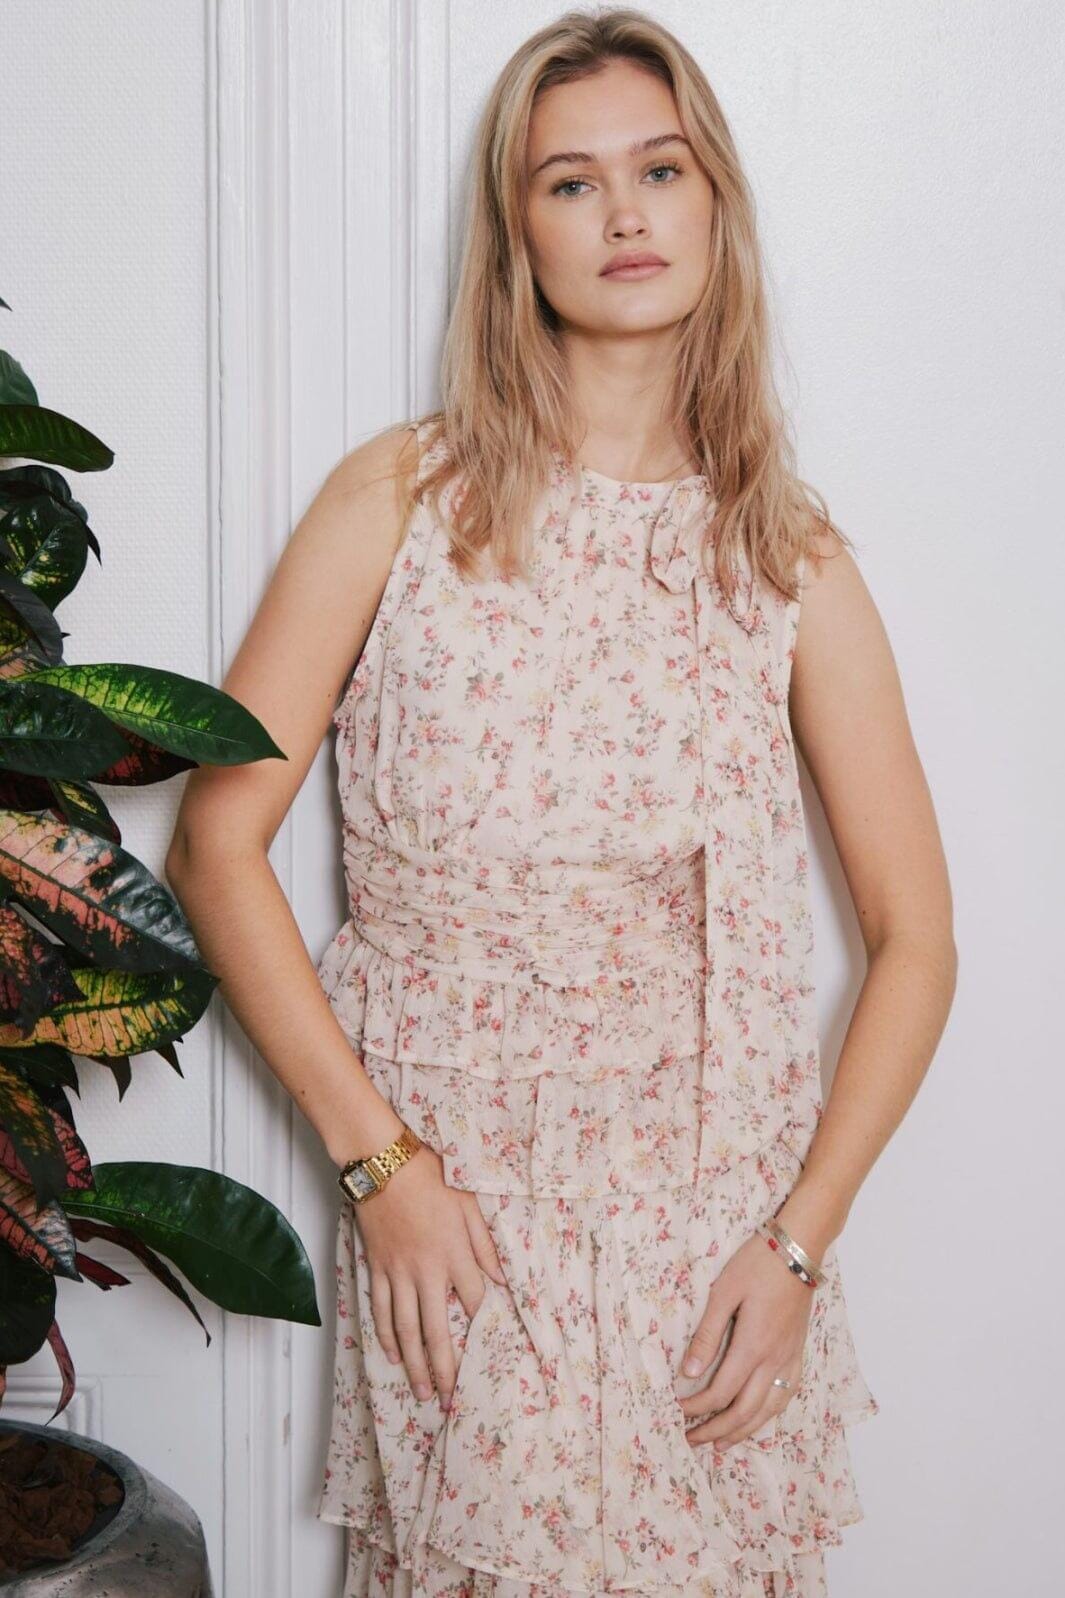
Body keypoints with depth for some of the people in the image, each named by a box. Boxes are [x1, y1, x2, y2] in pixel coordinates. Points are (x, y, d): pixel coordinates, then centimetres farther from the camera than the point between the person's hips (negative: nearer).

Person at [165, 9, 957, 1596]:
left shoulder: (791, 556, 2)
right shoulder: (405, 497, -2)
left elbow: (915, 937, 3)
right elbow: (219, 839, -4)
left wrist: (799, 1240, -6)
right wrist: (379, 1162, -8)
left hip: (719, 1223, 2)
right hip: (456, 1223, -1)